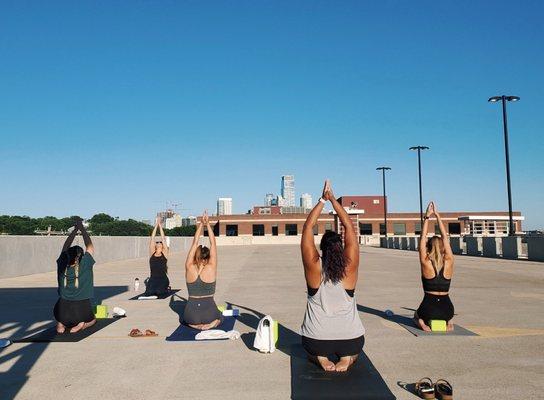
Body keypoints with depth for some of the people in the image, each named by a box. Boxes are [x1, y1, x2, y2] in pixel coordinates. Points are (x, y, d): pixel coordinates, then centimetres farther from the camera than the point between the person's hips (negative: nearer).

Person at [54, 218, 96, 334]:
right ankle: (82, 324, -3)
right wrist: (82, 228, 6)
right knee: (92, 320, 31)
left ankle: (61, 324, 5)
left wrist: (75, 229, 13)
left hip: (63, 309, 3)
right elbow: (90, 246, 0)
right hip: (81, 309, -3)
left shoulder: (62, 265, -5)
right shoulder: (84, 265, -12)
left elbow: (66, 247, 9)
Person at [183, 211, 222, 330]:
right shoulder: (211, 268, -10)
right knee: (219, 317, 35)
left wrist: (201, 224, 1)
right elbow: (213, 243, -5)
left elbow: (194, 243, 0)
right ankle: (210, 324, 2)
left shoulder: (189, 268, -7)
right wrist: (207, 224, -2)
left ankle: (195, 324, 4)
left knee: (187, 319, 39)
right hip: (209, 314, -1)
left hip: (191, 315, 1)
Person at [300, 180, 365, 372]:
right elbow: (349, 227, -4)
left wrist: (322, 200, 0)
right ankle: (347, 358, 4)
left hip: (316, 340, 0)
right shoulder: (350, 267, -10)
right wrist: (333, 199, -1)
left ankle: (320, 357, 3)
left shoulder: (314, 267, -12)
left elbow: (308, 228, -5)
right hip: (350, 339, 0)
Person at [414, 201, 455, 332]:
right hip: (447, 309, 2)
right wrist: (437, 215, 5)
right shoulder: (449, 262, -4)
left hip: (428, 309, -2)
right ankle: (447, 321, 6)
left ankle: (422, 322, -1)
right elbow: (445, 237, 2)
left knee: (417, 316, 33)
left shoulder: (425, 263, -10)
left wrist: (427, 217, -2)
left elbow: (422, 238, -3)